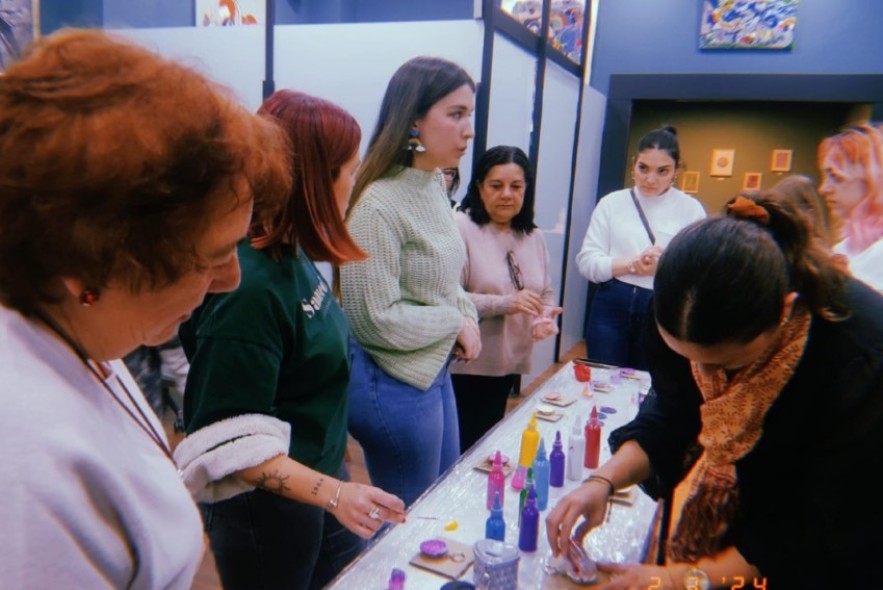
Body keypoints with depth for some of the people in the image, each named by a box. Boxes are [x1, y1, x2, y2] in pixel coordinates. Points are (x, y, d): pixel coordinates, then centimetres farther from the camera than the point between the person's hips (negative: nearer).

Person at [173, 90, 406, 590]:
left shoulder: (293, 255, -3)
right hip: (267, 509, -8)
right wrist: (333, 493, -31)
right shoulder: (250, 284, -28)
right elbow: (230, 444, -27)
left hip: (320, 478, 8)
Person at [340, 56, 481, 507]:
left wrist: (467, 314, -2)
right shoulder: (378, 203, -23)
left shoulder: (435, 185, 3)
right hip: (394, 383, -8)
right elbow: (377, 320, -22)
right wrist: (457, 323, -11)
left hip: (435, 369, 8)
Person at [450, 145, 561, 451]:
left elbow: (545, 294, 15)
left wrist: (546, 317, -6)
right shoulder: (461, 228, -13)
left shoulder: (533, 237, 9)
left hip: (509, 366, 6)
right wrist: (505, 304, -24)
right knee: (462, 450, 2)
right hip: (464, 368, -6)